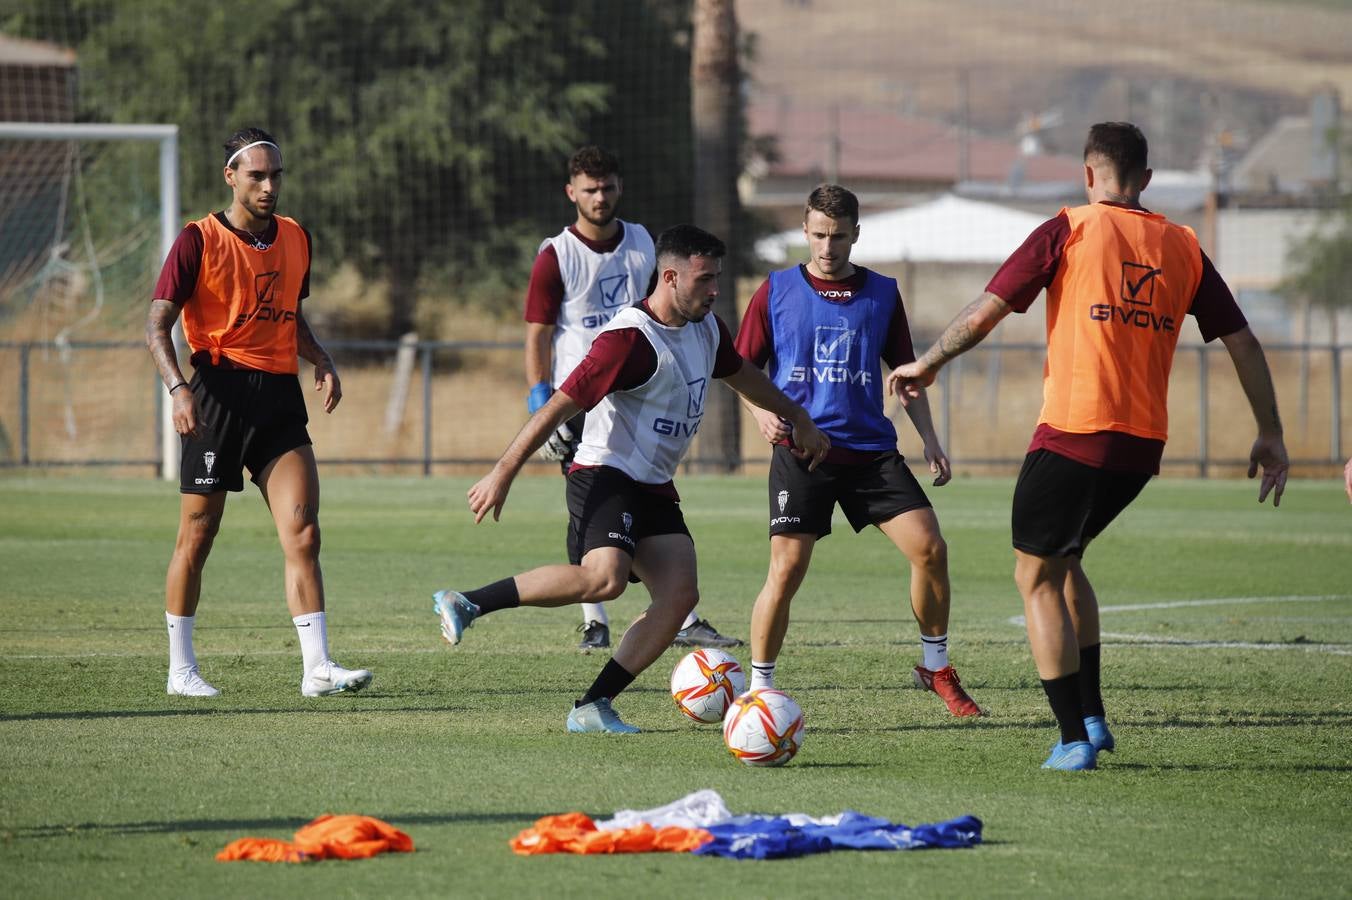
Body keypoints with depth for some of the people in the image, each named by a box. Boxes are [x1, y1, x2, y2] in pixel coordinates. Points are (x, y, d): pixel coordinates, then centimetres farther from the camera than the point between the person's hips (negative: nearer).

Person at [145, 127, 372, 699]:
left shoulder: (295, 239, 13)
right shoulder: (199, 241, -5)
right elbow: (157, 326, -7)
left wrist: (321, 362, 9)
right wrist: (177, 387, -22)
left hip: (280, 395, 4)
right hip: (219, 392, -4)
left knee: (303, 532, -7)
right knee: (198, 534, 2)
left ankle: (317, 668, -11)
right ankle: (181, 668, 14)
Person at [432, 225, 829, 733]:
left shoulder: (708, 330, 9)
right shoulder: (630, 339, -19)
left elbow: (742, 376, 32)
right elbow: (560, 406, -20)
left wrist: (797, 419, 39)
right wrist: (504, 473, -22)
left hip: (655, 490, 8)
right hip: (604, 477, -8)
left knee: (680, 594, -10)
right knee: (605, 578, -31)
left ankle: (593, 707, -7)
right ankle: (467, 604, -19)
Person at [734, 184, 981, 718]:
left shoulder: (882, 294, 9)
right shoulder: (777, 291, 3)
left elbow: (906, 372, 15)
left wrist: (930, 441, 7)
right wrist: (761, 411, -12)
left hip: (871, 449, 2)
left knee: (930, 549, -9)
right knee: (786, 571, -11)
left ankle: (936, 668, 10)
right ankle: (758, 687, 4)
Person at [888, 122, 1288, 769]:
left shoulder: (1069, 231, -3)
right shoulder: (1182, 247, 10)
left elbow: (986, 312, -5)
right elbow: (1242, 342, 11)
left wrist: (927, 365, 10)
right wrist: (1270, 436, 17)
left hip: (1072, 435, -5)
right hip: (1144, 446, 5)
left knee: (1037, 577, 7)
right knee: (1064, 559, 26)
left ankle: (1074, 739, -1)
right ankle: (1092, 716, 20)